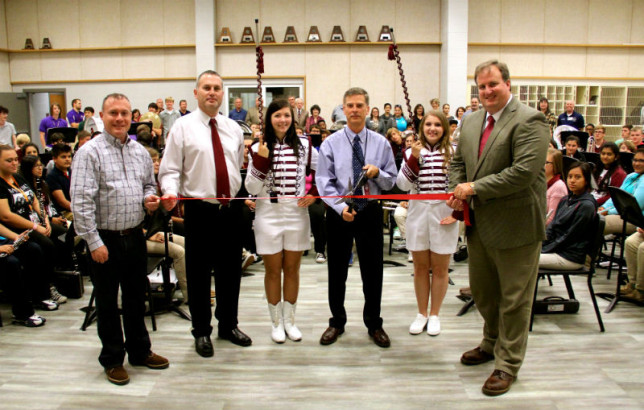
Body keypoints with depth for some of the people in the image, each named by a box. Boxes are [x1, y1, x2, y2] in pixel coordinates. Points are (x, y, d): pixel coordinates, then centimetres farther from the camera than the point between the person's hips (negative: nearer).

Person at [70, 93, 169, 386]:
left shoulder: (140, 151, 8)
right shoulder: (90, 152, -10)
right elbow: (81, 201, -15)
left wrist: (149, 198, -2)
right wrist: (94, 241, -18)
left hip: (135, 236, 5)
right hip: (106, 240, -5)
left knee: (136, 297, 17)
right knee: (107, 302, 9)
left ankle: (140, 351, 33)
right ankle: (112, 360, 25)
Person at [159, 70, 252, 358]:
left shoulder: (233, 128, 11)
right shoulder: (183, 126, -2)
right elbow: (170, 170, -6)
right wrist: (170, 193, -23)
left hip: (231, 209, 4)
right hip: (200, 209, -4)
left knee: (231, 270, 14)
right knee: (199, 273, 6)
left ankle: (228, 324, 32)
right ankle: (201, 331, 24)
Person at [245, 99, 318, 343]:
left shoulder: (303, 146, 3)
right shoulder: (259, 149, -1)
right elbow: (251, 188, -6)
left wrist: (314, 194, 0)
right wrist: (261, 159, -16)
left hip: (297, 214, 1)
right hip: (269, 215, -1)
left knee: (292, 269, 10)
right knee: (273, 270, 7)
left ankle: (290, 320, 24)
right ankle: (276, 322, 21)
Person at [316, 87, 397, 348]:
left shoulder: (381, 143, 3)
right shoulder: (330, 143, -1)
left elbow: (392, 181, 5)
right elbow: (324, 182, -6)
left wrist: (378, 173, -17)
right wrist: (341, 207, -20)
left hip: (370, 212, 1)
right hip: (339, 213, -1)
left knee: (373, 270, 10)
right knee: (337, 271, 10)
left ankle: (374, 324, 29)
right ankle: (337, 322, 30)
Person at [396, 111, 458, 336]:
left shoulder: (454, 153, 0)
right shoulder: (412, 151, 4)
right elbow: (403, 184, -4)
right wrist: (413, 159, -14)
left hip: (444, 216, -1)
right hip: (418, 214, 1)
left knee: (440, 269, 9)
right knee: (420, 268, 12)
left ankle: (434, 315, 26)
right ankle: (422, 313, 28)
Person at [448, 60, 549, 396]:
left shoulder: (528, 120, -15)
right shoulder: (470, 122, 9)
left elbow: (524, 172, -25)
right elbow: (458, 162, 17)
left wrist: (475, 188, -20)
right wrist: (457, 190, -3)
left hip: (515, 224, -7)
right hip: (479, 222, 8)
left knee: (514, 299, 7)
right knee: (482, 292, 21)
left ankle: (507, 363, 23)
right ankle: (493, 343, 45)